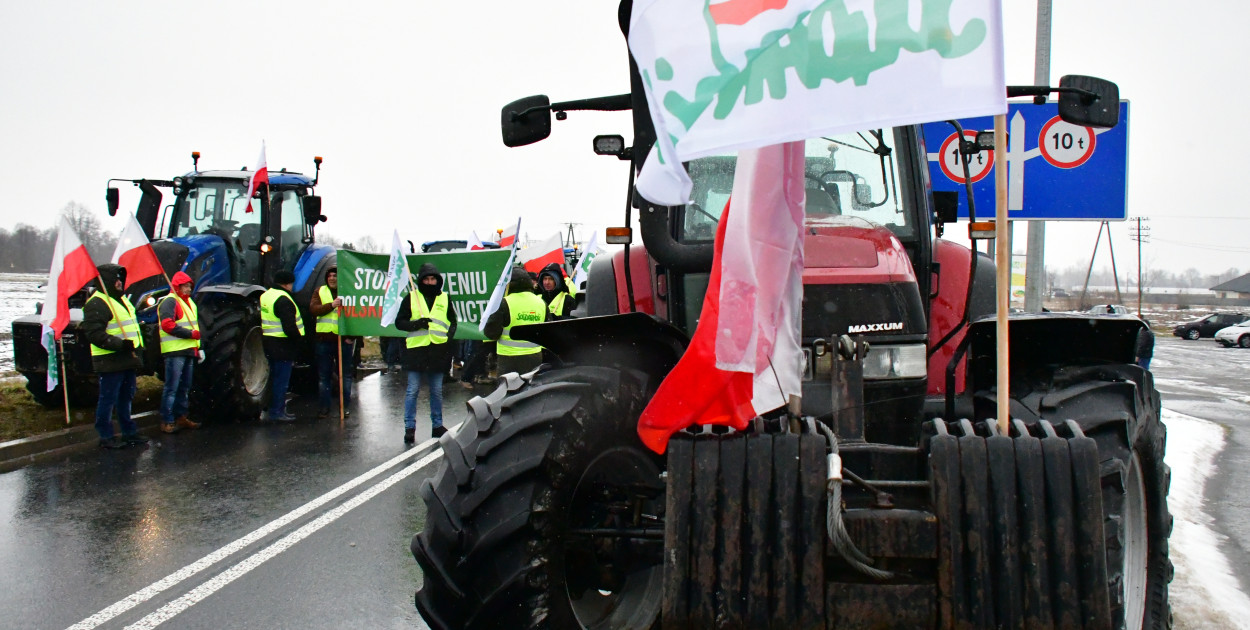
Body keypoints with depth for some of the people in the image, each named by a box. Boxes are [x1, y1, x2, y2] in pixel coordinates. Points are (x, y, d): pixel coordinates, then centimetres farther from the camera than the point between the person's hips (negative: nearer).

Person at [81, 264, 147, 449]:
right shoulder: (97, 303, -14)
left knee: (126, 397, 17)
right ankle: (106, 437, 6)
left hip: (127, 359, 10)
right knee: (108, 399, -2)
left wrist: (138, 348, 21)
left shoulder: (121, 299, 18)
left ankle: (129, 432, 27)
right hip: (110, 361, -10)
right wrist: (120, 344, -29)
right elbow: (94, 333, -22)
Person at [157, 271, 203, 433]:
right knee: (172, 388, -7)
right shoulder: (170, 301, -8)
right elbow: (167, 325, -20)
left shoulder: (189, 302, 21)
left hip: (188, 351, 9)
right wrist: (190, 333, -20)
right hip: (175, 351, -9)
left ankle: (181, 417, 25)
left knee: (184, 387, 16)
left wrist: (198, 347, 19)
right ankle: (167, 421, -3)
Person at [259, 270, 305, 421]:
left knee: (275, 379, 17)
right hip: (283, 346, -10)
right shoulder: (283, 300, -18)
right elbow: (290, 326, -24)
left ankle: (276, 410, 24)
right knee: (281, 379, -4)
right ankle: (277, 412, -1)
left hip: (269, 343, 10)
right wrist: (298, 340, -11)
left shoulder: (265, 296, 14)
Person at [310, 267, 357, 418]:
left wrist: (352, 336, -7)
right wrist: (331, 305, -20)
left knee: (346, 375, 5)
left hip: (344, 339, -2)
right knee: (324, 376, 6)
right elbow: (313, 309, -5)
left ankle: (345, 406, 14)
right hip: (324, 339, 2)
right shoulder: (320, 291, 10)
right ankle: (324, 407, 13)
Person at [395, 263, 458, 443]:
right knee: (413, 390, -1)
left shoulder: (445, 298, 9)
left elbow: (452, 321, 20)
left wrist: (450, 334, 1)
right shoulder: (411, 297, 2)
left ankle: (437, 425, 22)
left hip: (438, 350, 2)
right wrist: (415, 324, -14)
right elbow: (399, 322, 3)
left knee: (437, 391, 11)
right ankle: (409, 427, 7)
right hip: (416, 349, -2)